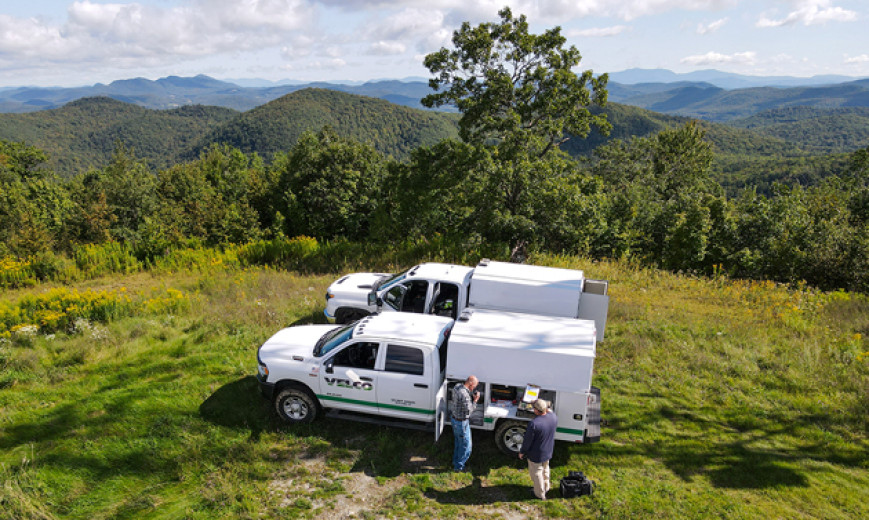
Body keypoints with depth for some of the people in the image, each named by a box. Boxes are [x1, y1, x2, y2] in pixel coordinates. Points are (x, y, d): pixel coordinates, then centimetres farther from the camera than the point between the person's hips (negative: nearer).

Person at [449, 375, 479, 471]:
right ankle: (459, 466, 23)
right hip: (461, 422, -9)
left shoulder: (457, 386, -6)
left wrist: (472, 395, -5)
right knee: (465, 445, 10)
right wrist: (475, 400, -15)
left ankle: (456, 461, 45)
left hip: (454, 417, 9)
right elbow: (468, 411, -24)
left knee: (458, 441, 28)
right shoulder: (464, 395, -34)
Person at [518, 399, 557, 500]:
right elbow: (555, 421, 11)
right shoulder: (553, 417, -18)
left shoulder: (533, 424, -35)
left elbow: (527, 441, -23)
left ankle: (540, 494, 34)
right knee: (545, 469, 30)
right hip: (548, 451, 6)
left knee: (536, 473, 17)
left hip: (536, 454, -6)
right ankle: (546, 488, 50)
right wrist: (549, 410, 19)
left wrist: (522, 452, -7)